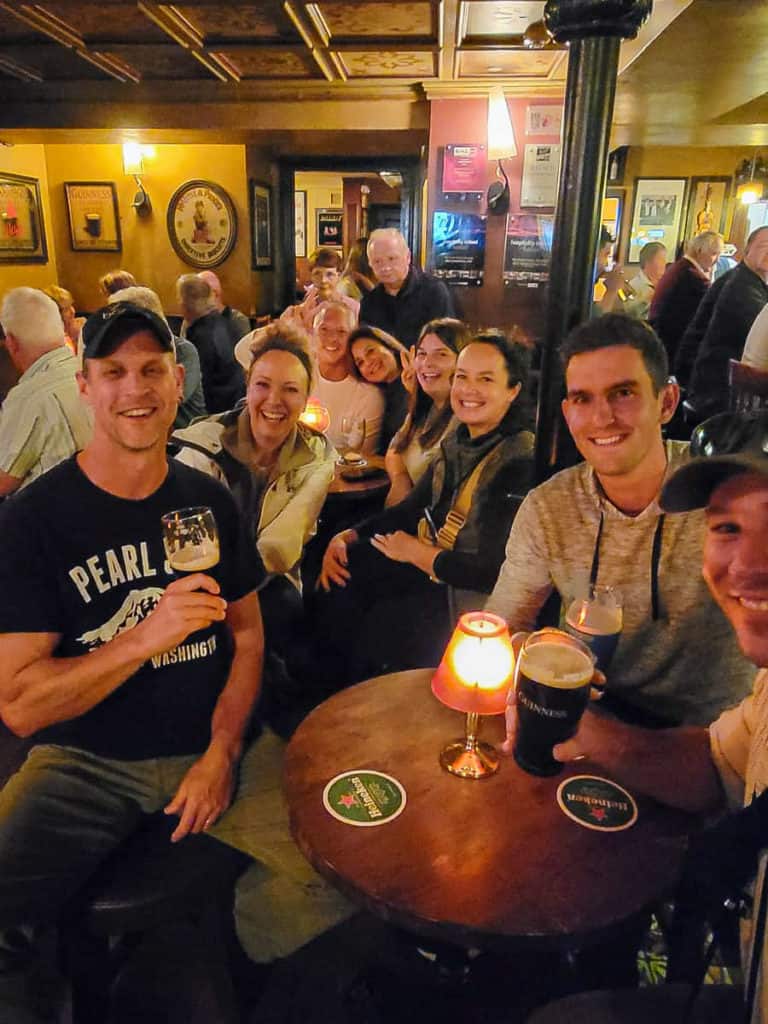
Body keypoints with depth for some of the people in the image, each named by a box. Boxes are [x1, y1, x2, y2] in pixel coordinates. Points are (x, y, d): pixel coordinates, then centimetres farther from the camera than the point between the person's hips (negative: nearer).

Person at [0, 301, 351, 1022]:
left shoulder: (207, 499, 4)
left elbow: (247, 634, 7)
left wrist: (222, 751, -7)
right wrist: (147, 636, -26)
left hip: (215, 743, 2)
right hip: (88, 762, -1)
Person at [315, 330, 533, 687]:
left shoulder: (520, 462, -22)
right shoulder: (458, 442, 4)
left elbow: (495, 572, -26)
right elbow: (410, 508, 10)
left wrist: (416, 553, -14)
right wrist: (345, 537, -4)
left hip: (472, 595, -7)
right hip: (426, 563, 8)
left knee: (370, 628, -15)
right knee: (337, 582, -3)